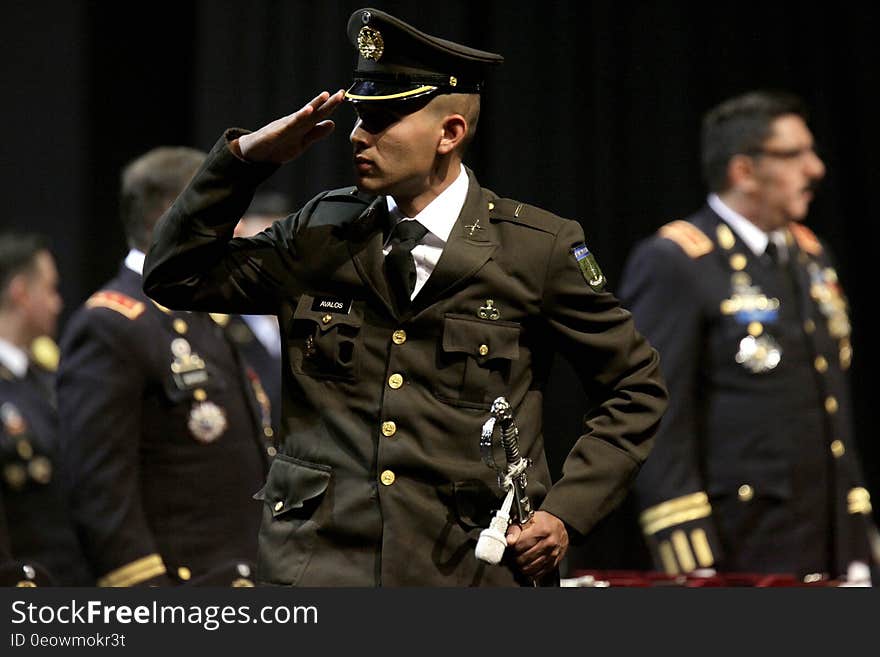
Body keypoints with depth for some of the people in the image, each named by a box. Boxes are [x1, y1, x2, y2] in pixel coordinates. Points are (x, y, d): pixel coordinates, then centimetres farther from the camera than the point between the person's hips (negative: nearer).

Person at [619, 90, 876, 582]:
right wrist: (693, 569, -17)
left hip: (829, 559, 7)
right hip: (738, 557, -7)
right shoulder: (672, 264, -7)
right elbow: (656, 422, -12)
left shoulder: (812, 256, 18)